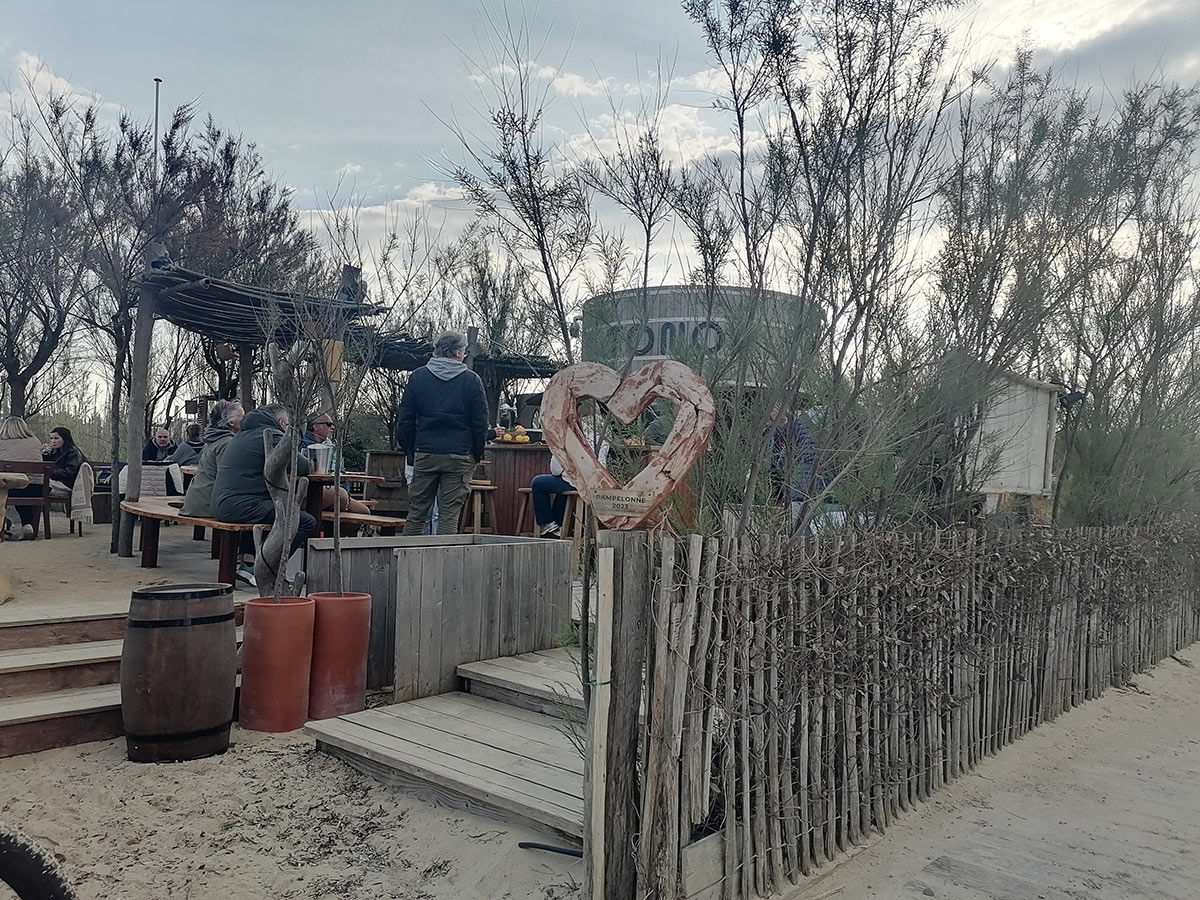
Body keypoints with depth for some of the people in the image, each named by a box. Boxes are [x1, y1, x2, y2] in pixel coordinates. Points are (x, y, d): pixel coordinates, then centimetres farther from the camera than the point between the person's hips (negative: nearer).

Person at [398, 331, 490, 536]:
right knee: (449, 514, 1)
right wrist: (477, 454, 10)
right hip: (459, 456, -2)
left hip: (425, 453, 2)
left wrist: (411, 449, 14)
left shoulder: (418, 376, 5)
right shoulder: (472, 380, 0)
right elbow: (481, 423, 1)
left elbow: (405, 420, 6)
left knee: (416, 512, 8)